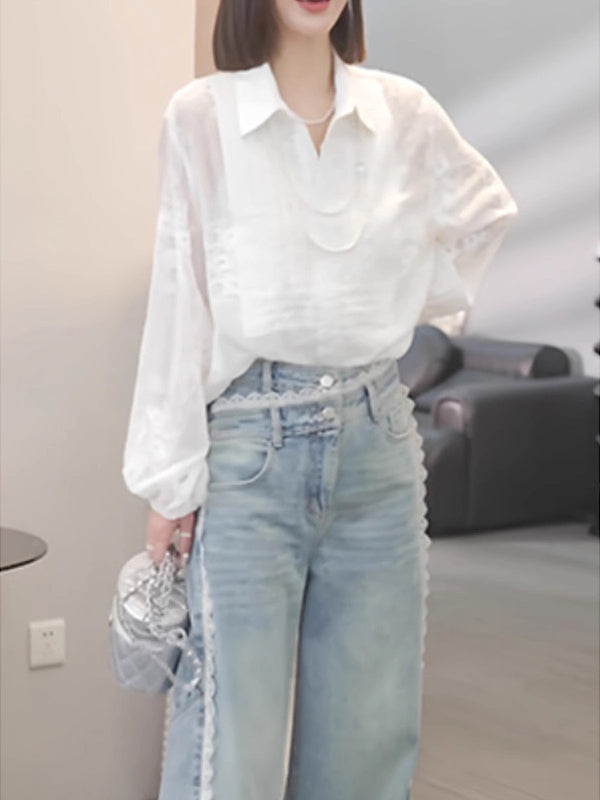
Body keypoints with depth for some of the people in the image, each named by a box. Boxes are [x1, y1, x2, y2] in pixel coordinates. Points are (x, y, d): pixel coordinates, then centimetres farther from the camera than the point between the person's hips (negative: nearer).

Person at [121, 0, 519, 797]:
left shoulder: (407, 113, 4)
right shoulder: (199, 117, -5)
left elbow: (491, 216, 23)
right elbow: (179, 305, -5)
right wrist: (169, 479, -5)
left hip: (378, 442, 4)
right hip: (249, 448, -3)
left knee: (367, 733, 10)